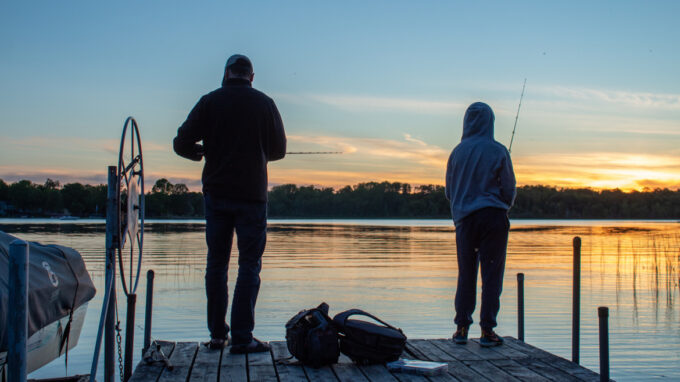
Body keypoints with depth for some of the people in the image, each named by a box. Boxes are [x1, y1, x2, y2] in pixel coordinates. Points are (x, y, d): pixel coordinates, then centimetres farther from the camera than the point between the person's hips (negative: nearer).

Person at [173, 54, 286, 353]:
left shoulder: (209, 102, 1)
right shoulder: (264, 104, 1)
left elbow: (181, 143, -2)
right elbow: (279, 150, 7)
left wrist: (201, 154, 19)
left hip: (216, 193, 2)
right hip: (251, 194, -2)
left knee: (216, 263, 11)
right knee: (249, 264, 1)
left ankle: (217, 334, 14)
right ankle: (242, 337, -3)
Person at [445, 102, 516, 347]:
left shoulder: (457, 152, 4)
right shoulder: (498, 152, -5)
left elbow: (449, 191, 10)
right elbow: (509, 189, 0)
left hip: (465, 218, 3)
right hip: (493, 217, -3)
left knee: (466, 274, 9)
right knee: (491, 274, 1)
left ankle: (461, 328, 10)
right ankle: (487, 330, 0)